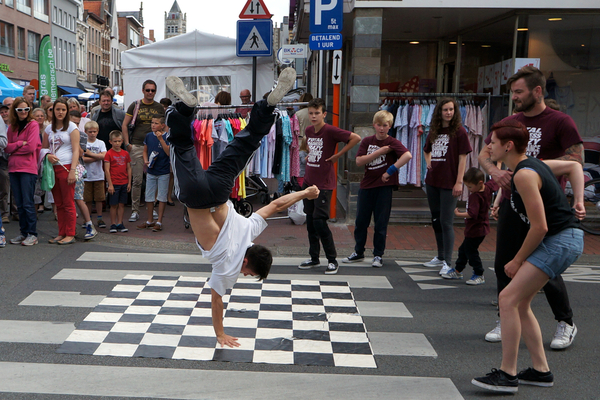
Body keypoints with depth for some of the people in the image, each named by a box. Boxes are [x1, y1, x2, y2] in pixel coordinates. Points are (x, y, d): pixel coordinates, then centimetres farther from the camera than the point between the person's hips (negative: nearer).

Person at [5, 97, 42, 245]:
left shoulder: (33, 124, -3)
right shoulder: (12, 126, 14)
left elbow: (31, 147, -11)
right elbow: (7, 147, 7)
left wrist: (13, 148, -1)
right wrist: (20, 144, -9)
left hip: (28, 168, -6)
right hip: (13, 167, 6)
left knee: (27, 203, -5)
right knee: (19, 204, 9)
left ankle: (32, 234, 2)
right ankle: (23, 232, 18)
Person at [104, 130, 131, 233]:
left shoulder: (125, 153, 9)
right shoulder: (109, 154, -4)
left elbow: (129, 168, 12)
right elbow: (107, 170, -7)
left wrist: (129, 183, 8)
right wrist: (110, 184, -11)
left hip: (124, 183, 4)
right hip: (114, 184, -4)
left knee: (122, 204, 8)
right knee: (113, 205, 1)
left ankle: (120, 223, 16)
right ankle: (113, 224, 10)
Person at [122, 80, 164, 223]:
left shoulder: (159, 107, 9)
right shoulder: (135, 106, 6)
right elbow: (124, 125, 6)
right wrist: (127, 144, -1)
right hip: (137, 147, -1)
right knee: (137, 180, -3)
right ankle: (135, 210, 5)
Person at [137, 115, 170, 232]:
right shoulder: (148, 136, 5)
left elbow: (169, 153, -19)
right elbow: (145, 150, 15)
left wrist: (161, 139, -25)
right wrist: (146, 161, -2)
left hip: (163, 171, -5)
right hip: (151, 171, 5)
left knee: (161, 197, 3)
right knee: (149, 196, 11)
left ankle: (159, 222, 11)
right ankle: (150, 221, 24)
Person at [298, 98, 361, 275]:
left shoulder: (330, 131, -14)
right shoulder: (308, 130, 8)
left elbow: (356, 138, -21)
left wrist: (337, 155, -15)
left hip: (324, 183, -7)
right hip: (308, 181, 7)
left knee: (319, 221, -10)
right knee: (310, 221, 10)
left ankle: (332, 260, 3)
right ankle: (314, 258, 22)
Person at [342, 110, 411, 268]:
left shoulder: (392, 142, -4)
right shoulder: (367, 141, 6)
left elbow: (408, 155, -22)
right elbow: (359, 161, -8)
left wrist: (391, 171, -24)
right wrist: (379, 152, -14)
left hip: (384, 186, -4)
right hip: (366, 185, 4)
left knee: (381, 223, 1)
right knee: (360, 221, 10)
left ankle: (378, 255, 13)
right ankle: (358, 252, 25)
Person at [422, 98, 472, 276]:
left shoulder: (459, 131, -6)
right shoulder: (434, 132, 11)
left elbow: (462, 158, -10)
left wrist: (459, 182, -15)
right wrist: (429, 163, 11)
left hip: (449, 183, -7)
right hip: (432, 181, 7)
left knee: (446, 222, -7)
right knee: (436, 220, 14)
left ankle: (447, 262, -1)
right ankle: (440, 257, 27)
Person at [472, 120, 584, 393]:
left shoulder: (524, 175, -19)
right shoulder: (533, 163, 11)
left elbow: (539, 227, -21)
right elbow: (574, 166, 24)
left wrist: (517, 261, -10)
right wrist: (578, 201, 13)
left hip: (561, 241, -10)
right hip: (564, 239, 10)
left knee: (507, 299, -13)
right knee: (519, 303, 13)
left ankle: (507, 375, -7)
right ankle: (541, 370, 20)